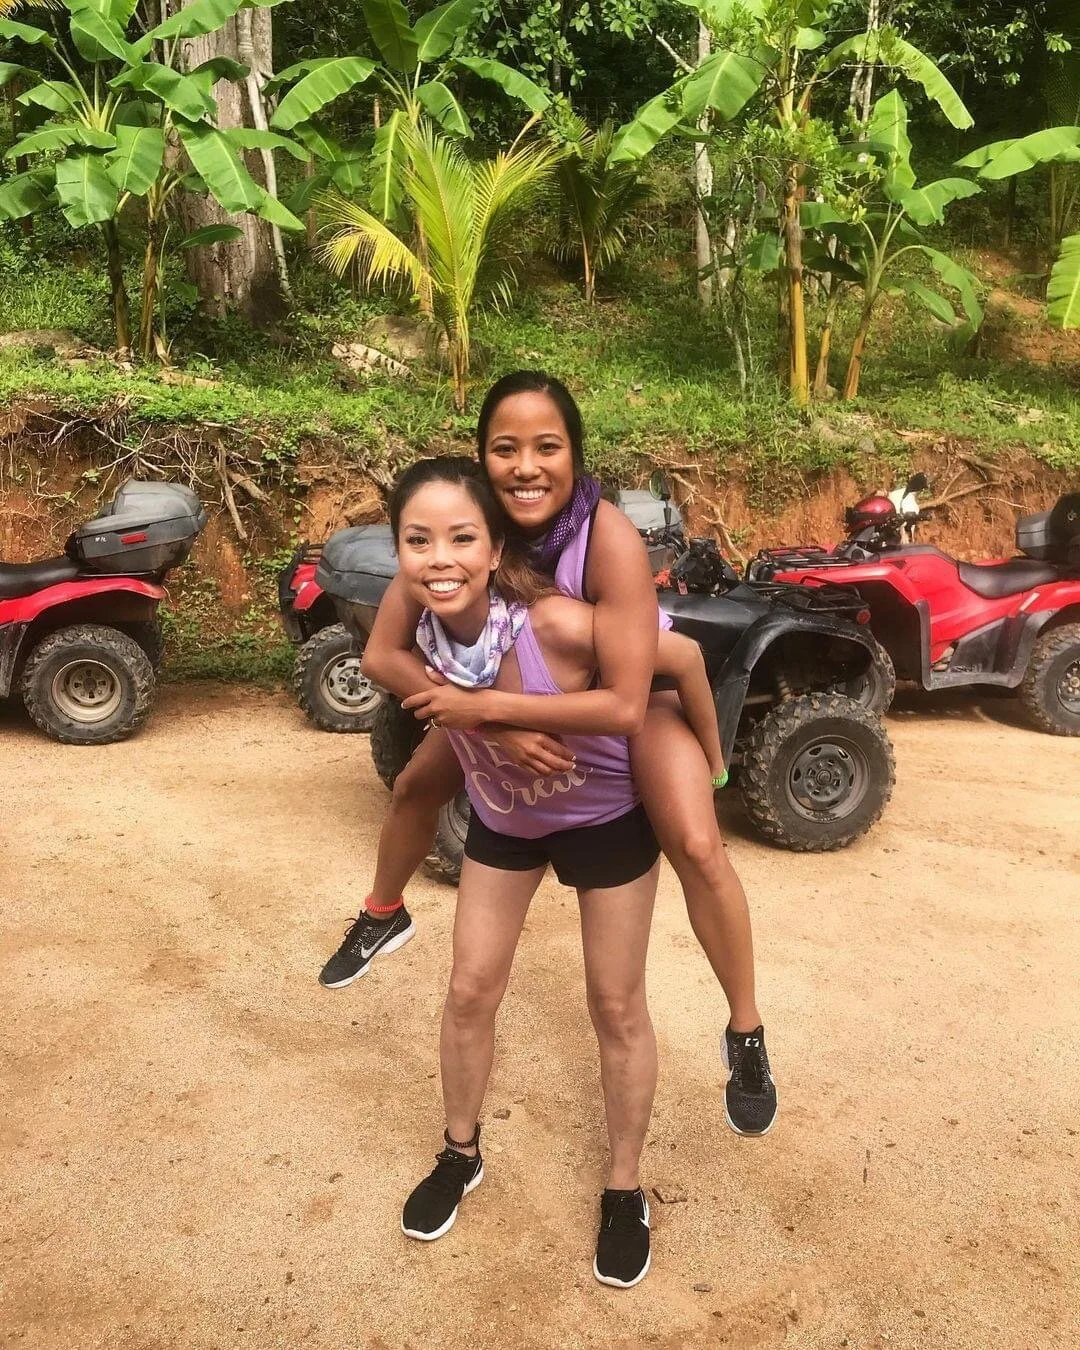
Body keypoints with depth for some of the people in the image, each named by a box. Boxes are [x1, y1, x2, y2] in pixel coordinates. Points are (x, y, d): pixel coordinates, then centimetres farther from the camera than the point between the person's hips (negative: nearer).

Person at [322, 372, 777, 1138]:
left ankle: (745, 1034, 4)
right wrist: (495, 725, -36)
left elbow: (624, 706, -39)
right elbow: (382, 655, -26)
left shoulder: (610, 539, -39)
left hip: (632, 694, -4)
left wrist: (485, 706, -40)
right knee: (416, 787, 11)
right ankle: (384, 917, 42)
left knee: (697, 847, -20)